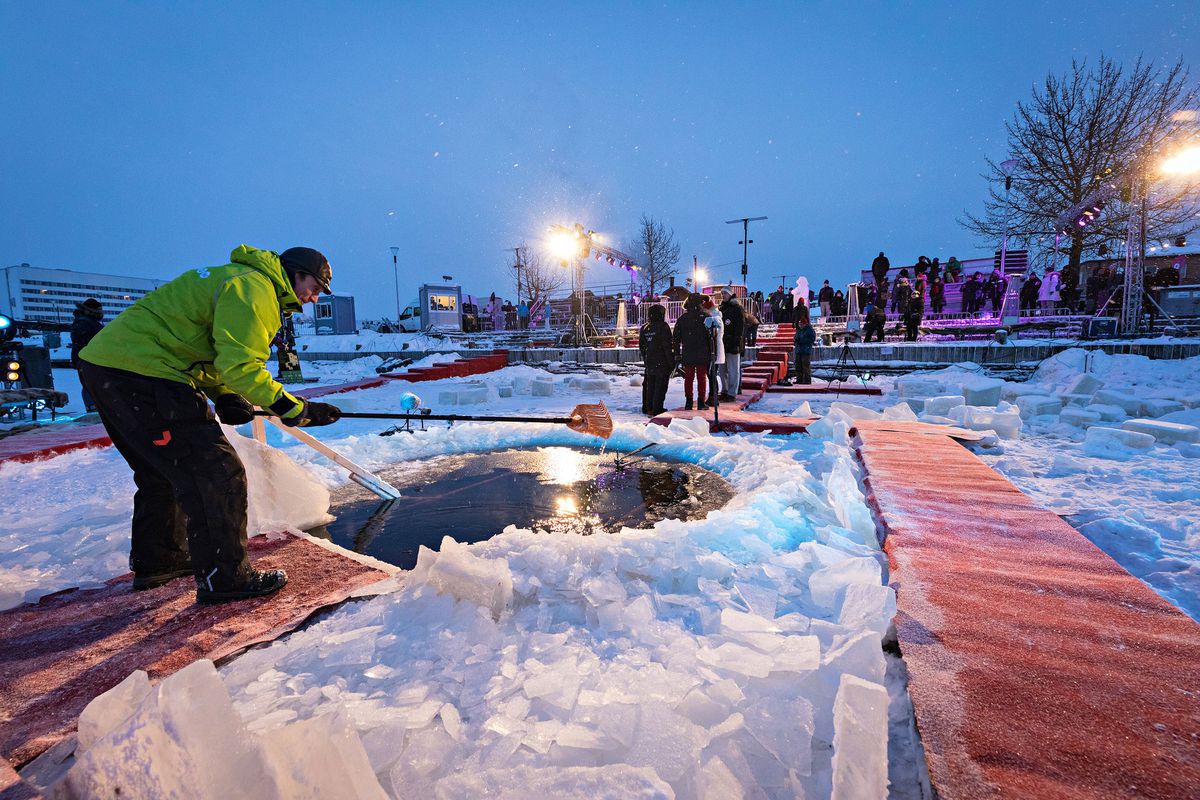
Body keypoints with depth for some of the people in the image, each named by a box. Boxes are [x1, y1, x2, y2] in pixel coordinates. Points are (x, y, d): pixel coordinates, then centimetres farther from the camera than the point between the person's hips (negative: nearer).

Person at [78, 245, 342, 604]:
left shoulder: (236, 280, 23)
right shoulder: (253, 287, -12)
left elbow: (218, 355, 24)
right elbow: (239, 365, -21)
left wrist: (226, 398, 9)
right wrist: (294, 408, -17)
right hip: (140, 374, -12)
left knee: (162, 472, 23)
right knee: (216, 473, -10)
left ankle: (155, 561, 38)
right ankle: (223, 577, -3)